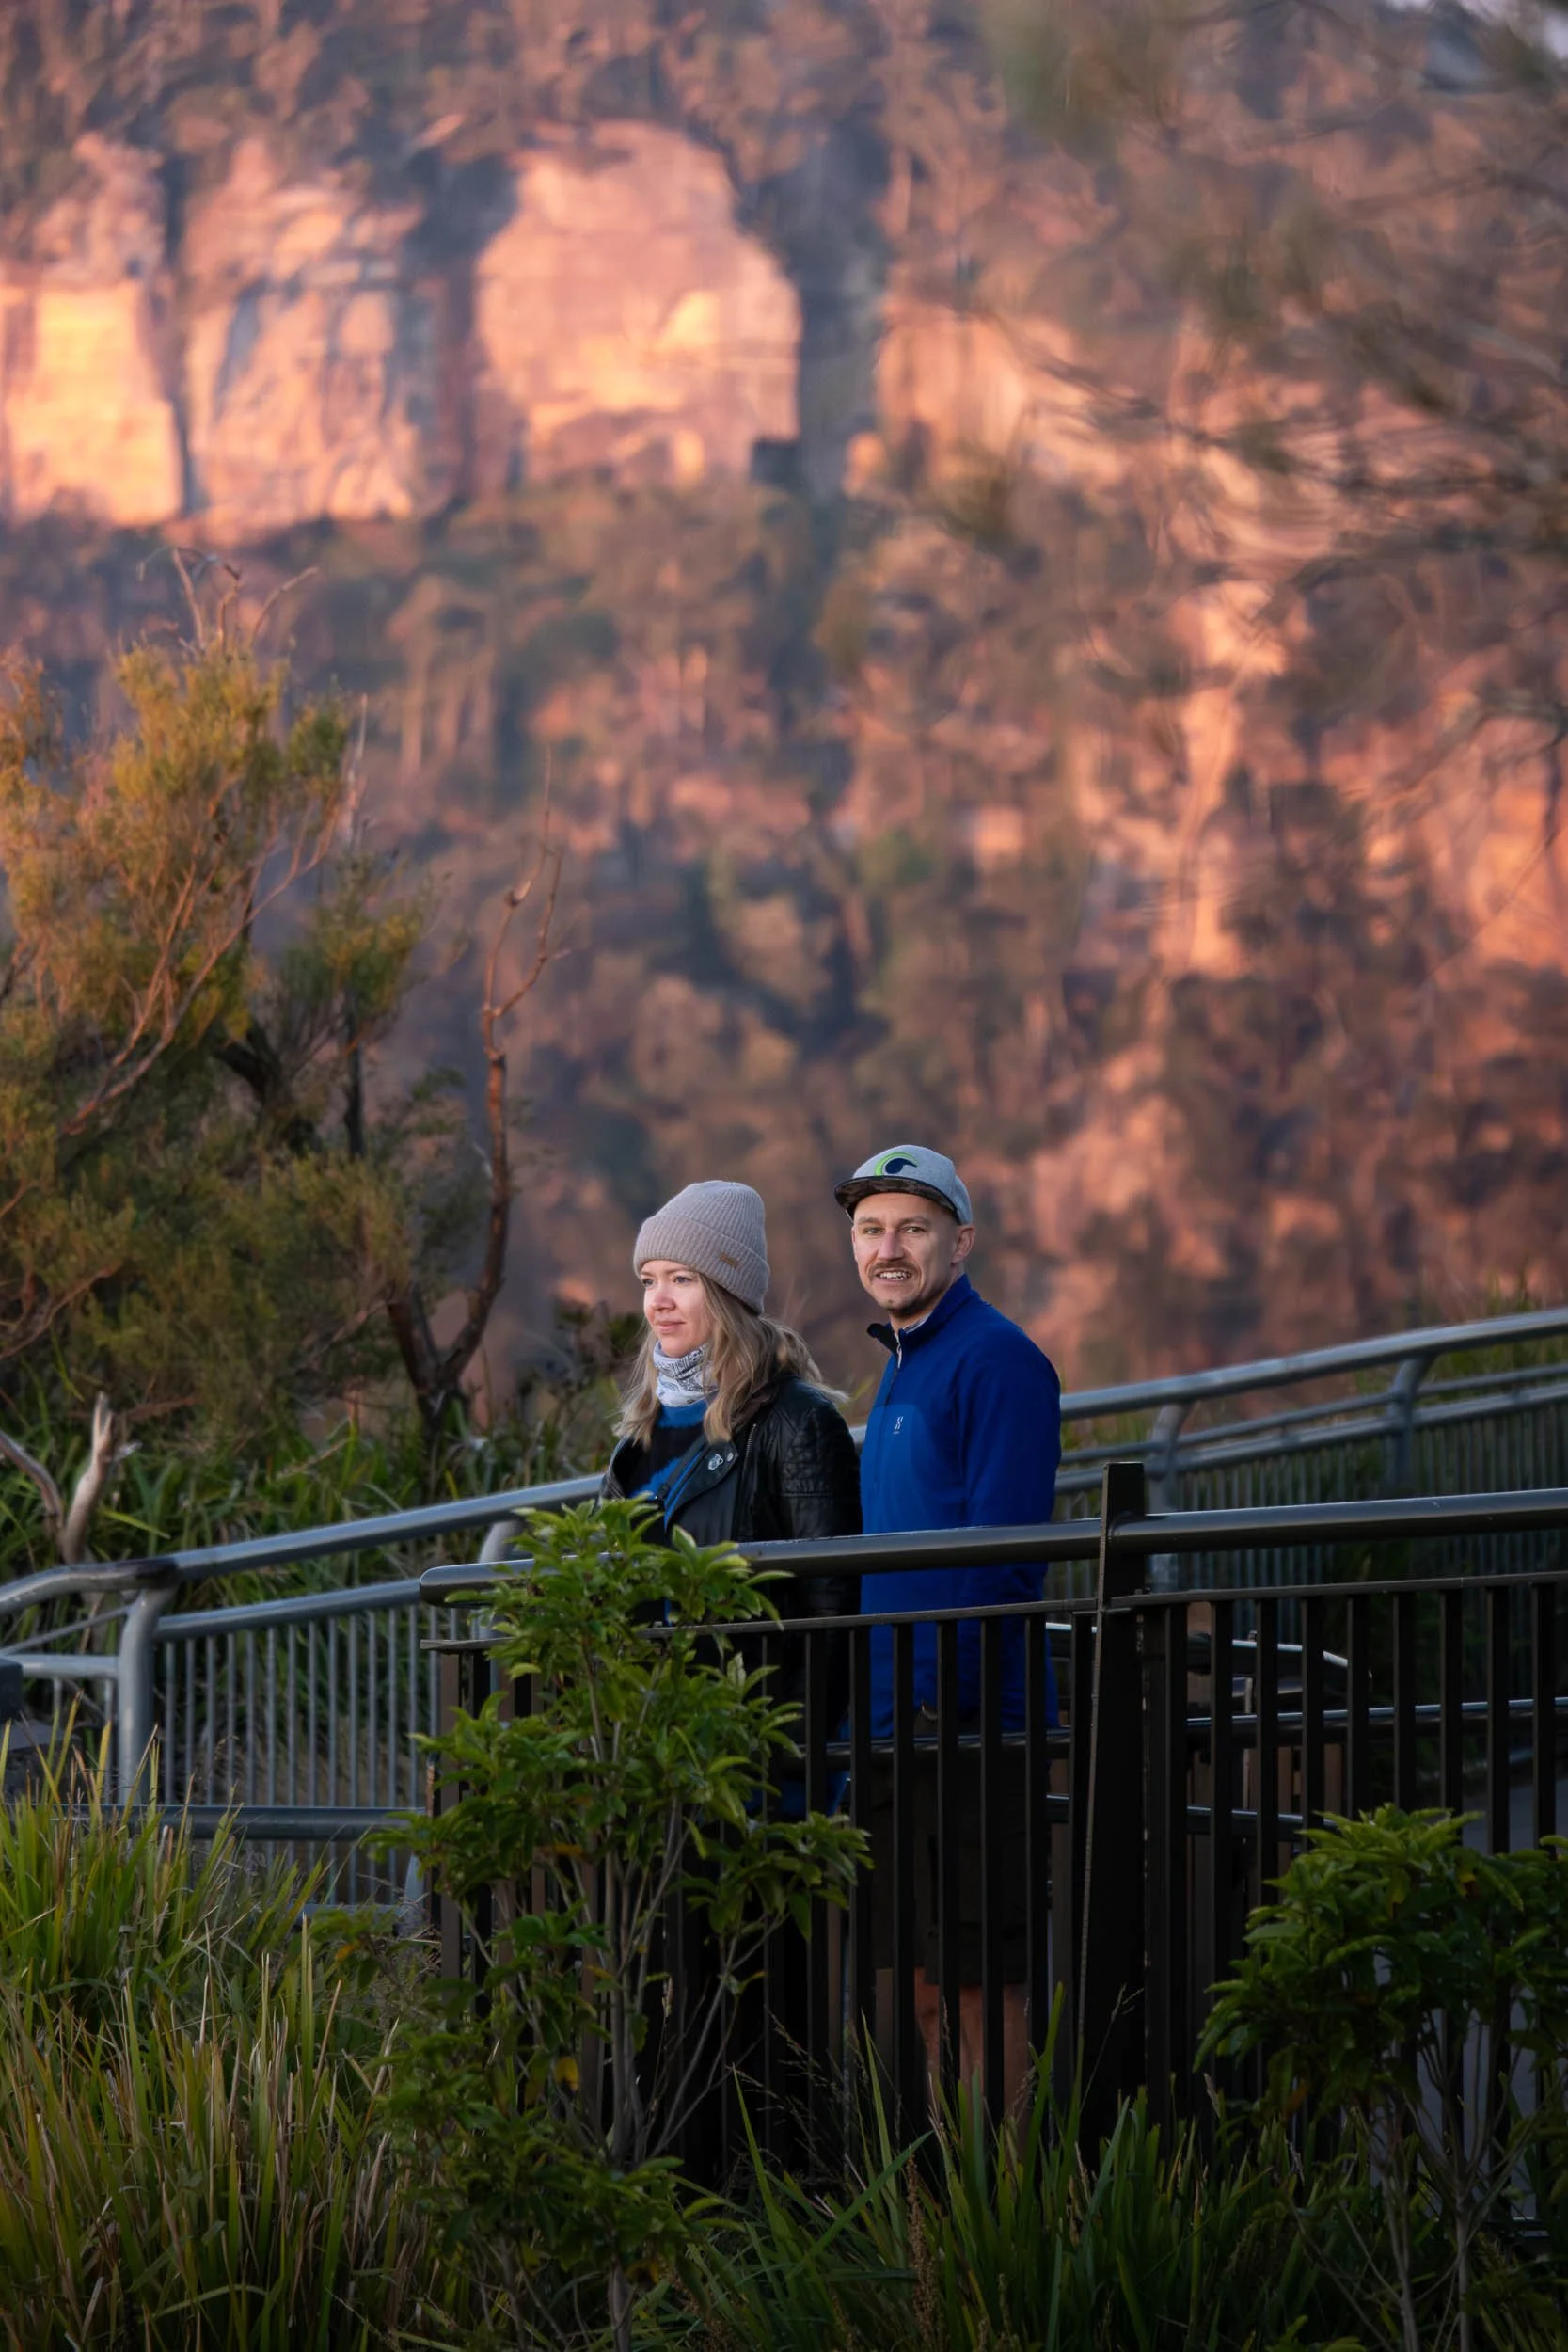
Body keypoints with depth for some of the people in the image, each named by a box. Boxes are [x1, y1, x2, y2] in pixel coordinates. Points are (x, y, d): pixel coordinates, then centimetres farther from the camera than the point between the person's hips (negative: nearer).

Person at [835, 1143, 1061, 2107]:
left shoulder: (996, 1359, -10)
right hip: (895, 1727, 9)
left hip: (969, 1722, -9)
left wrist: (946, 1701, -21)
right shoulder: (902, 1367, 19)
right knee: (924, 1985, 12)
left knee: (979, 1981, -6)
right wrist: (880, 1706, 17)